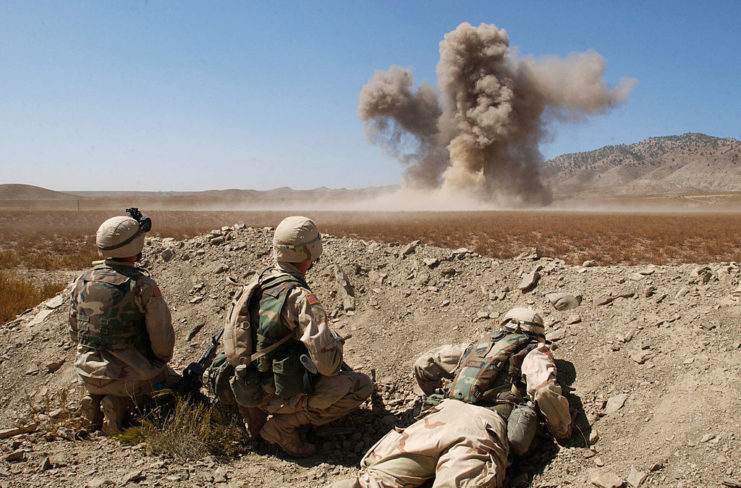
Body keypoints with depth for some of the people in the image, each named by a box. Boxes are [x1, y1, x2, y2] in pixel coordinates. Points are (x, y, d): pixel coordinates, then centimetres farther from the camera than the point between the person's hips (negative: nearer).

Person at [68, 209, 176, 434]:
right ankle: (126, 405, -6)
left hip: (88, 374, 6)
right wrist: (159, 363, 7)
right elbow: (162, 338, -14)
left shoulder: (83, 281, 0)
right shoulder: (143, 285, -18)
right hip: (130, 376, -6)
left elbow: (74, 331, 11)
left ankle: (97, 401, 9)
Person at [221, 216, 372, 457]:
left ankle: (258, 417, 16)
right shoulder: (301, 297, -23)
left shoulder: (258, 284, 1)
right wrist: (335, 343, -4)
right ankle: (284, 424, -5)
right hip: (279, 392, -8)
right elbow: (326, 363, -26)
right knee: (362, 385, -2)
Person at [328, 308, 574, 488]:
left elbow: (423, 364, 35)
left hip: (440, 415, 4)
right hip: (486, 421, -4)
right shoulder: (535, 352, 24)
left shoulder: (475, 347, 35)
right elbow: (545, 391, 4)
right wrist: (563, 431, 20)